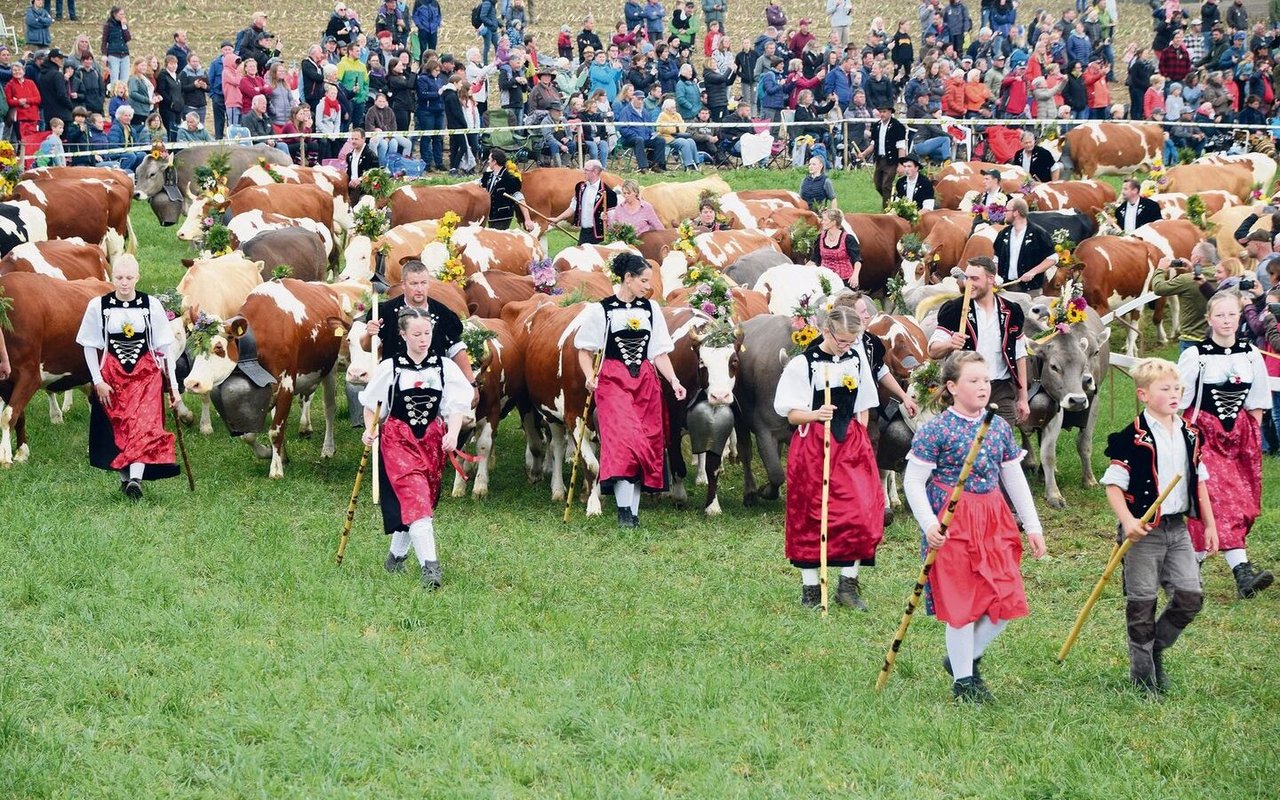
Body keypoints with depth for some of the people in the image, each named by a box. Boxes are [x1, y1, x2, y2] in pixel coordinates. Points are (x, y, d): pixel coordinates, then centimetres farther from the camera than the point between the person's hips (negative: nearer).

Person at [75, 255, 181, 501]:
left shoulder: (151, 305, -2)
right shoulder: (98, 306, -3)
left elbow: (166, 346, 2)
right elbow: (90, 346, 3)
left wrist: (173, 383, 0)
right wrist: (98, 381, -5)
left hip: (146, 373, -1)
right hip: (111, 374, 1)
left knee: (143, 425, -15)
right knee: (118, 428, 4)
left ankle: (135, 478, -26)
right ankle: (125, 478, 17)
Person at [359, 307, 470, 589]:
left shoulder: (445, 367, 1)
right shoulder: (390, 368, -2)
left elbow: (457, 406, -2)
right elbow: (371, 404, 9)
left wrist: (453, 433, -18)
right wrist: (370, 429, -7)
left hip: (433, 440, 3)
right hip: (397, 439, -3)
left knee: (416, 500, 9)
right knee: (414, 495, -17)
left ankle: (397, 554, 32)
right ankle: (429, 565, -25)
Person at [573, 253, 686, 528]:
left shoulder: (651, 309, 10)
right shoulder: (600, 310, -1)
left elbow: (660, 353, 11)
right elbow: (585, 350, 4)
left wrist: (674, 381, -2)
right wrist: (590, 376, -12)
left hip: (646, 382, 4)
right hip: (612, 381, -4)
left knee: (645, 444, 1)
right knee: (623, 439, -19)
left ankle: (634, 511, 6)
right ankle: (624, 509, -20)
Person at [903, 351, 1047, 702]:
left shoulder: (999, 427, 8)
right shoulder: (936, 430, -9)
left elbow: (1015, 478, 15)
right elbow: (913, 481, -9)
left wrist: (1032, 525, 13)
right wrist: (928, 523, -20)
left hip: (994, 522, 6)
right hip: (952, 524, -6)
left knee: (1006, 600, 4)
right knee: (961, 603, -2)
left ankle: (966, 657, 26)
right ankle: (963, 679, 13)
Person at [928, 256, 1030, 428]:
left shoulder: (1011, 312, 7)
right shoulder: (954, 309, -1)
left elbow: (1019, 356, 13)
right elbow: (933, 351, -5)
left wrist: (1023, 398, 10)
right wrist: (950, 344, -28)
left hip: (1002, 391, 2)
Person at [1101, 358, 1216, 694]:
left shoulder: (1189, 435, 7)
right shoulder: (1132, 438, -12)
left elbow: (1199, 482, 15)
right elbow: (1113, 484, -12)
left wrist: (1209, 525, 14)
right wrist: (1128, 521, -23)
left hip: (1178, 528, 5)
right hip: (1143, 531, -5)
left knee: (1190, 597, 0)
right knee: (1141, 603, 2)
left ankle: (1155, 649, 22)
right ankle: (1143, 675, 13)